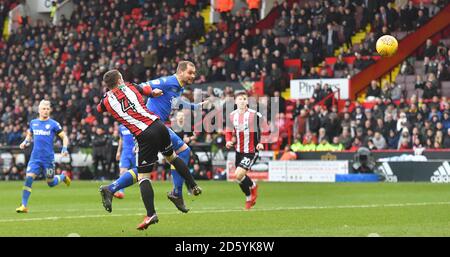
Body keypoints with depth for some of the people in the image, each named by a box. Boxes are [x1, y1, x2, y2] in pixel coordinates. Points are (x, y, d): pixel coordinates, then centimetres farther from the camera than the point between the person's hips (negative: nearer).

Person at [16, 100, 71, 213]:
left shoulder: (53, 124, -3)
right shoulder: (33, 123, 9)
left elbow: (64, 137, 1)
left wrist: (64, 149, -15)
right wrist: (25, 142, 7)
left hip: (48, 158, -2)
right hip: (35, 158, 2)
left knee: (51, 183, 9)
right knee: (28, 178, -15)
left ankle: (63, 177, 43)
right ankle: (24, 206, -11)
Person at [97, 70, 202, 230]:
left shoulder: (107, 101, 5)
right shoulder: (130, 87, 12)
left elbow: (99, 109, 29)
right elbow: (147, 89, 35)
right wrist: (153, 93, 56)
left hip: (144, 136, -3)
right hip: (158, 125, 4)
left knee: (143, 176, 0)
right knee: (172, 157, 29)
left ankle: (151, 214, -12)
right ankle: (194, 187, 34)